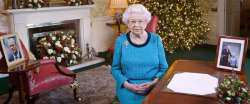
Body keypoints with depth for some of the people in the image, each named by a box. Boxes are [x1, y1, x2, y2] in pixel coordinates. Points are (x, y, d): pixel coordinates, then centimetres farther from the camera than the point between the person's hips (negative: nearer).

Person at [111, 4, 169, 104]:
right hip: (128, 89, -1)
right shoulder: (121, 41, 0)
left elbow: (164, 68, 5)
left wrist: (153, 83, -12)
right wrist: (127, 85, -11)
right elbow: (115, 68, 5)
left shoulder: (156, 39, 1)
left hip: (153, 88, 1)